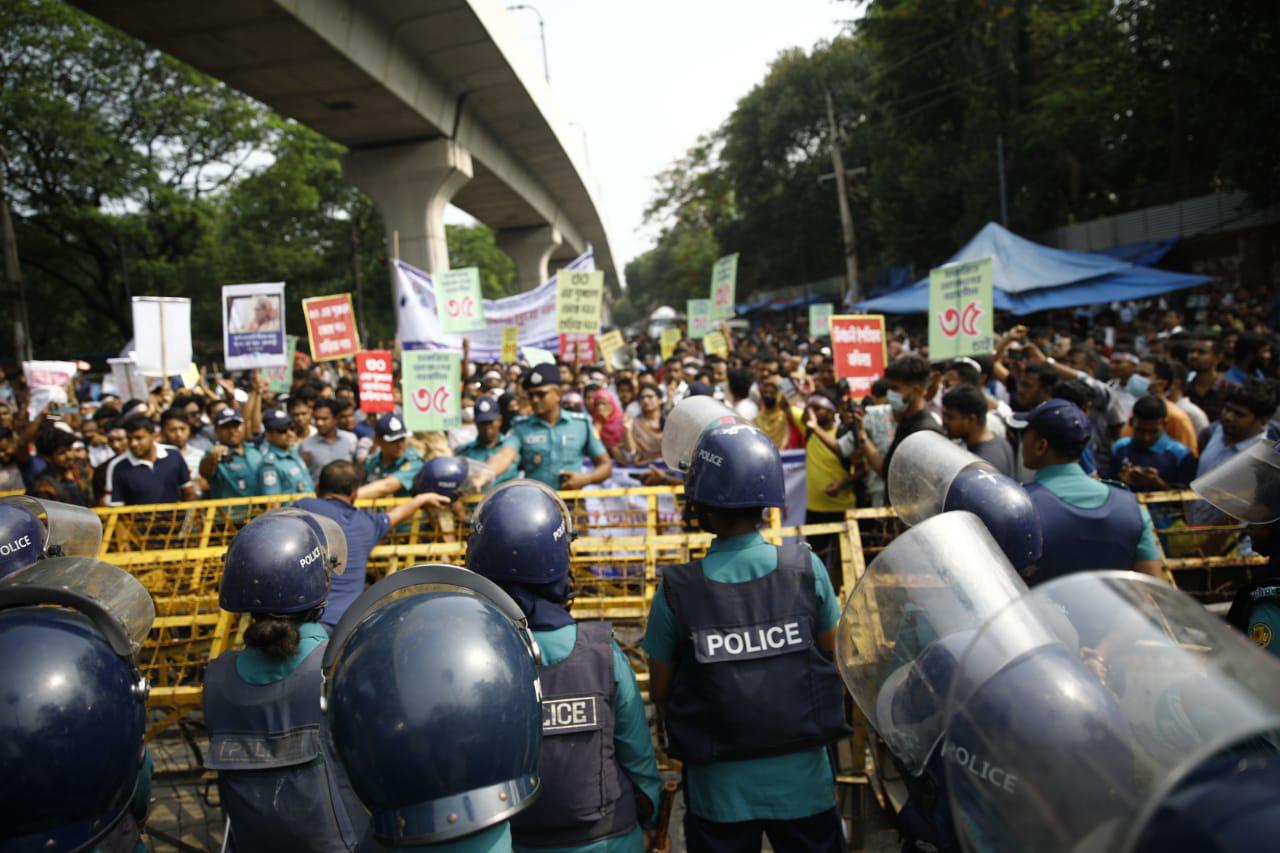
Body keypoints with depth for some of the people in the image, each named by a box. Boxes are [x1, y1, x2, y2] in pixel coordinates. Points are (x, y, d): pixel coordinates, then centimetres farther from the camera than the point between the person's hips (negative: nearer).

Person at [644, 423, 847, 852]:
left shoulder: (676, 590, -17)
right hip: (802, 778, 1)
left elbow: (661, 691, -5)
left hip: (720, 787, -1)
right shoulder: (807, 568, -13)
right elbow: (832, 657, 1)